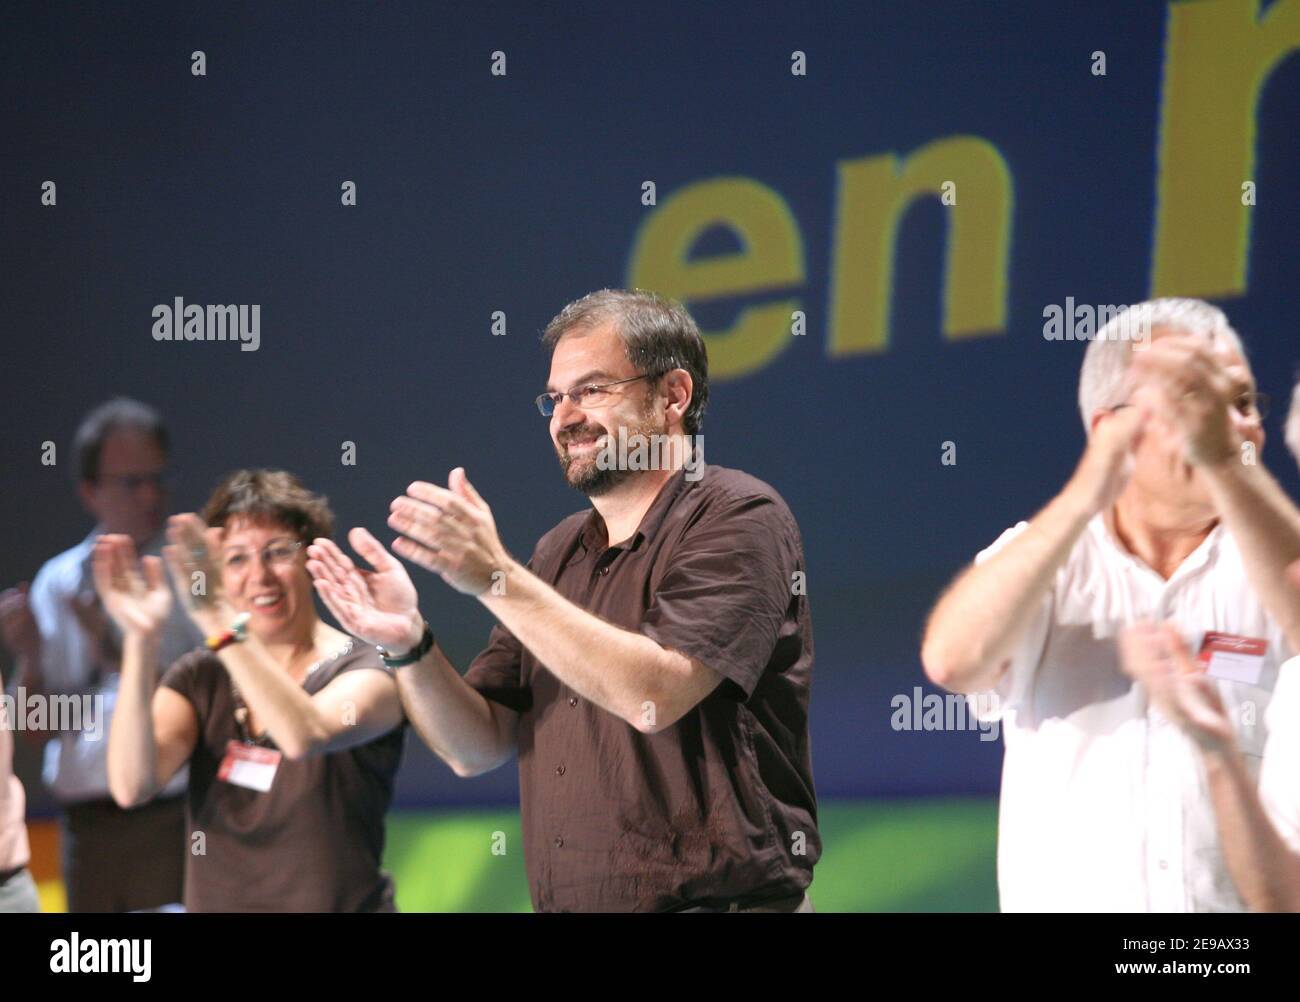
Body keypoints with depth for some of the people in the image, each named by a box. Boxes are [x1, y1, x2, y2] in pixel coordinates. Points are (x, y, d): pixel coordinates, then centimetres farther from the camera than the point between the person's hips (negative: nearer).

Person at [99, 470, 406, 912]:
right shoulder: (201, 678, 6)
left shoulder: (370, 672, -5)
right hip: (215, 902, 4)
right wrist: (140, 640, -19)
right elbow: (131, 786, -11)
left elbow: (305, 736, -26)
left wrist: (221, 622, -34)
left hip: (340, 904, -4)